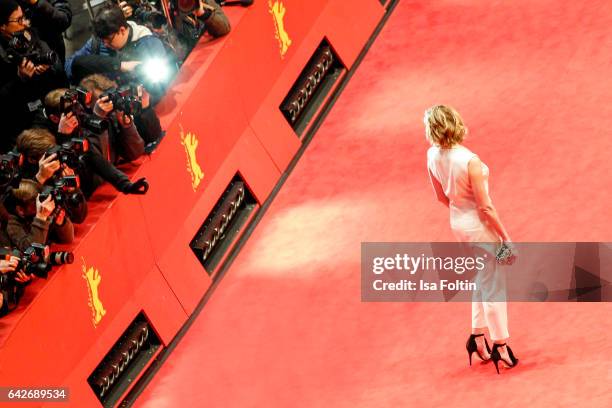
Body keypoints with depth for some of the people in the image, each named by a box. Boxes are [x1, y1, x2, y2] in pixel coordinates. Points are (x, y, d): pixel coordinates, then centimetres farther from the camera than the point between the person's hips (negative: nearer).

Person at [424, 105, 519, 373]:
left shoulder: (432, 156, -8)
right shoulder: (469, 161, -28)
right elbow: (485, 207, -22)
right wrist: (506, 237, -12)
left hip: (457, 223, 7)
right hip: (479, 226, -7)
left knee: (483, 277, 25)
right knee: (493, 286, 8)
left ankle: (478, 335, 31)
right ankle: (500, 345, 19)